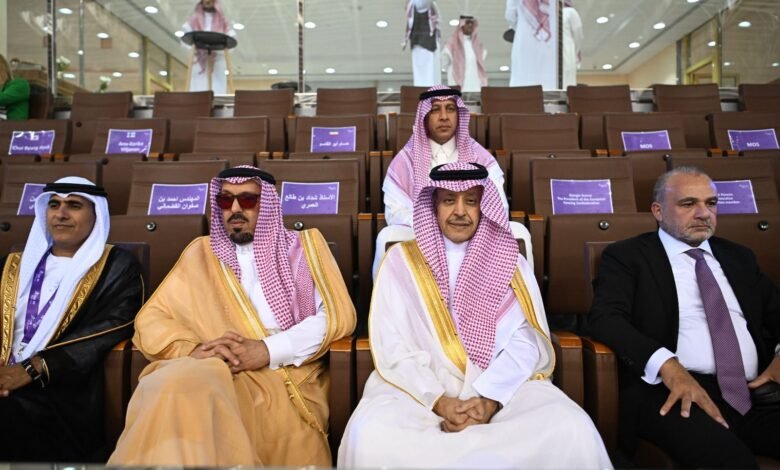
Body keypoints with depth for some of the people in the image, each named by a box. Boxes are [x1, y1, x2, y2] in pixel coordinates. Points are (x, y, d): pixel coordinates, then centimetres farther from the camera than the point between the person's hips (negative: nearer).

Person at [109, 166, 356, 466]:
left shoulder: (303, 247, 14)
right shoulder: (202, 253, 19)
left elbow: (339, 315, 1)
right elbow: (151, 321, 12)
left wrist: (268, 350, -13)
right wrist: (194, 348, -11)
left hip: (288, 376, -2)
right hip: (215, 374, 2)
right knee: (174, 385, -32)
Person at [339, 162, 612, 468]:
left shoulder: (509, 261, 11)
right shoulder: (401, 261, 6)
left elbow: (526, 339, 1)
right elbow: (391, 346, -2)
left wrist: (490, 399, -15)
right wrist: (438, 400, -15)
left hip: (501, 386, 1)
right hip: (421, 388, 0)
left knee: (572, 430, -27)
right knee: (370, 435, -30)